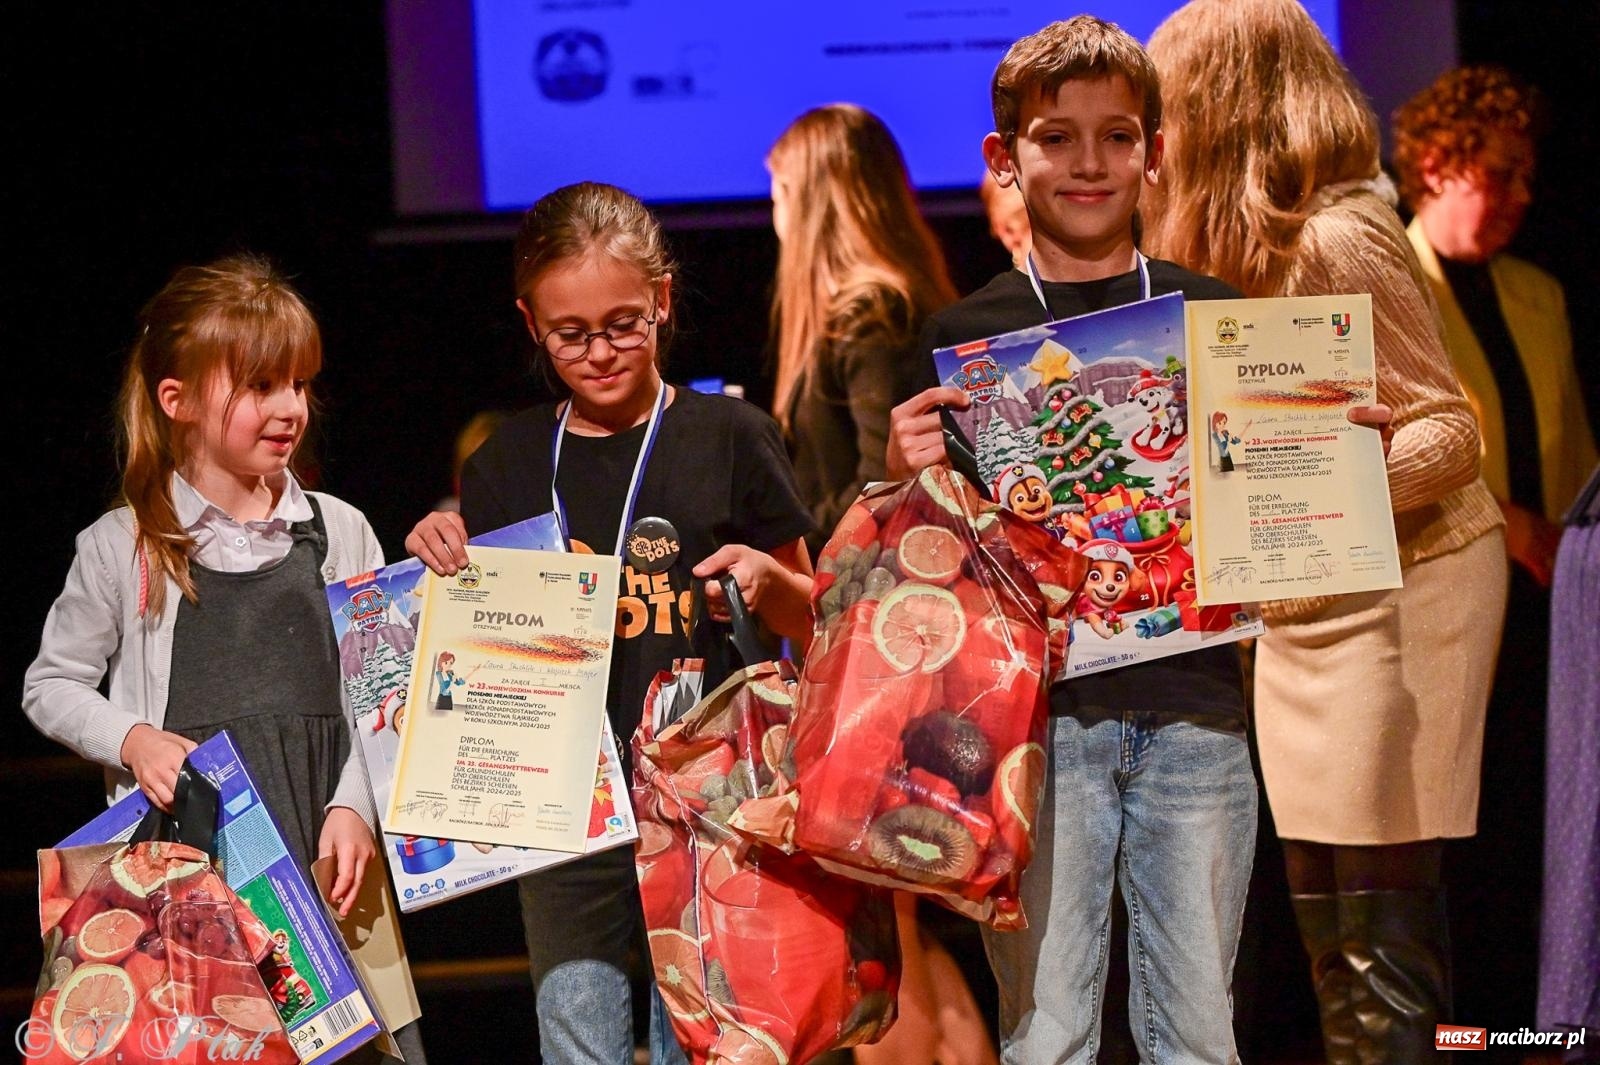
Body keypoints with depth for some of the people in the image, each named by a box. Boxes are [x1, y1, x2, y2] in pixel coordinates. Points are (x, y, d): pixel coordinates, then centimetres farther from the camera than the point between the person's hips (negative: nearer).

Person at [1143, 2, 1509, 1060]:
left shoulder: (1338, 240, -16)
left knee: (1381, 915, -8)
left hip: (1398, 586, -9)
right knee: (1324, 905, 9)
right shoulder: (1245, 244, 11)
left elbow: (1450, 432, -17)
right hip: (1306, 604, 9)